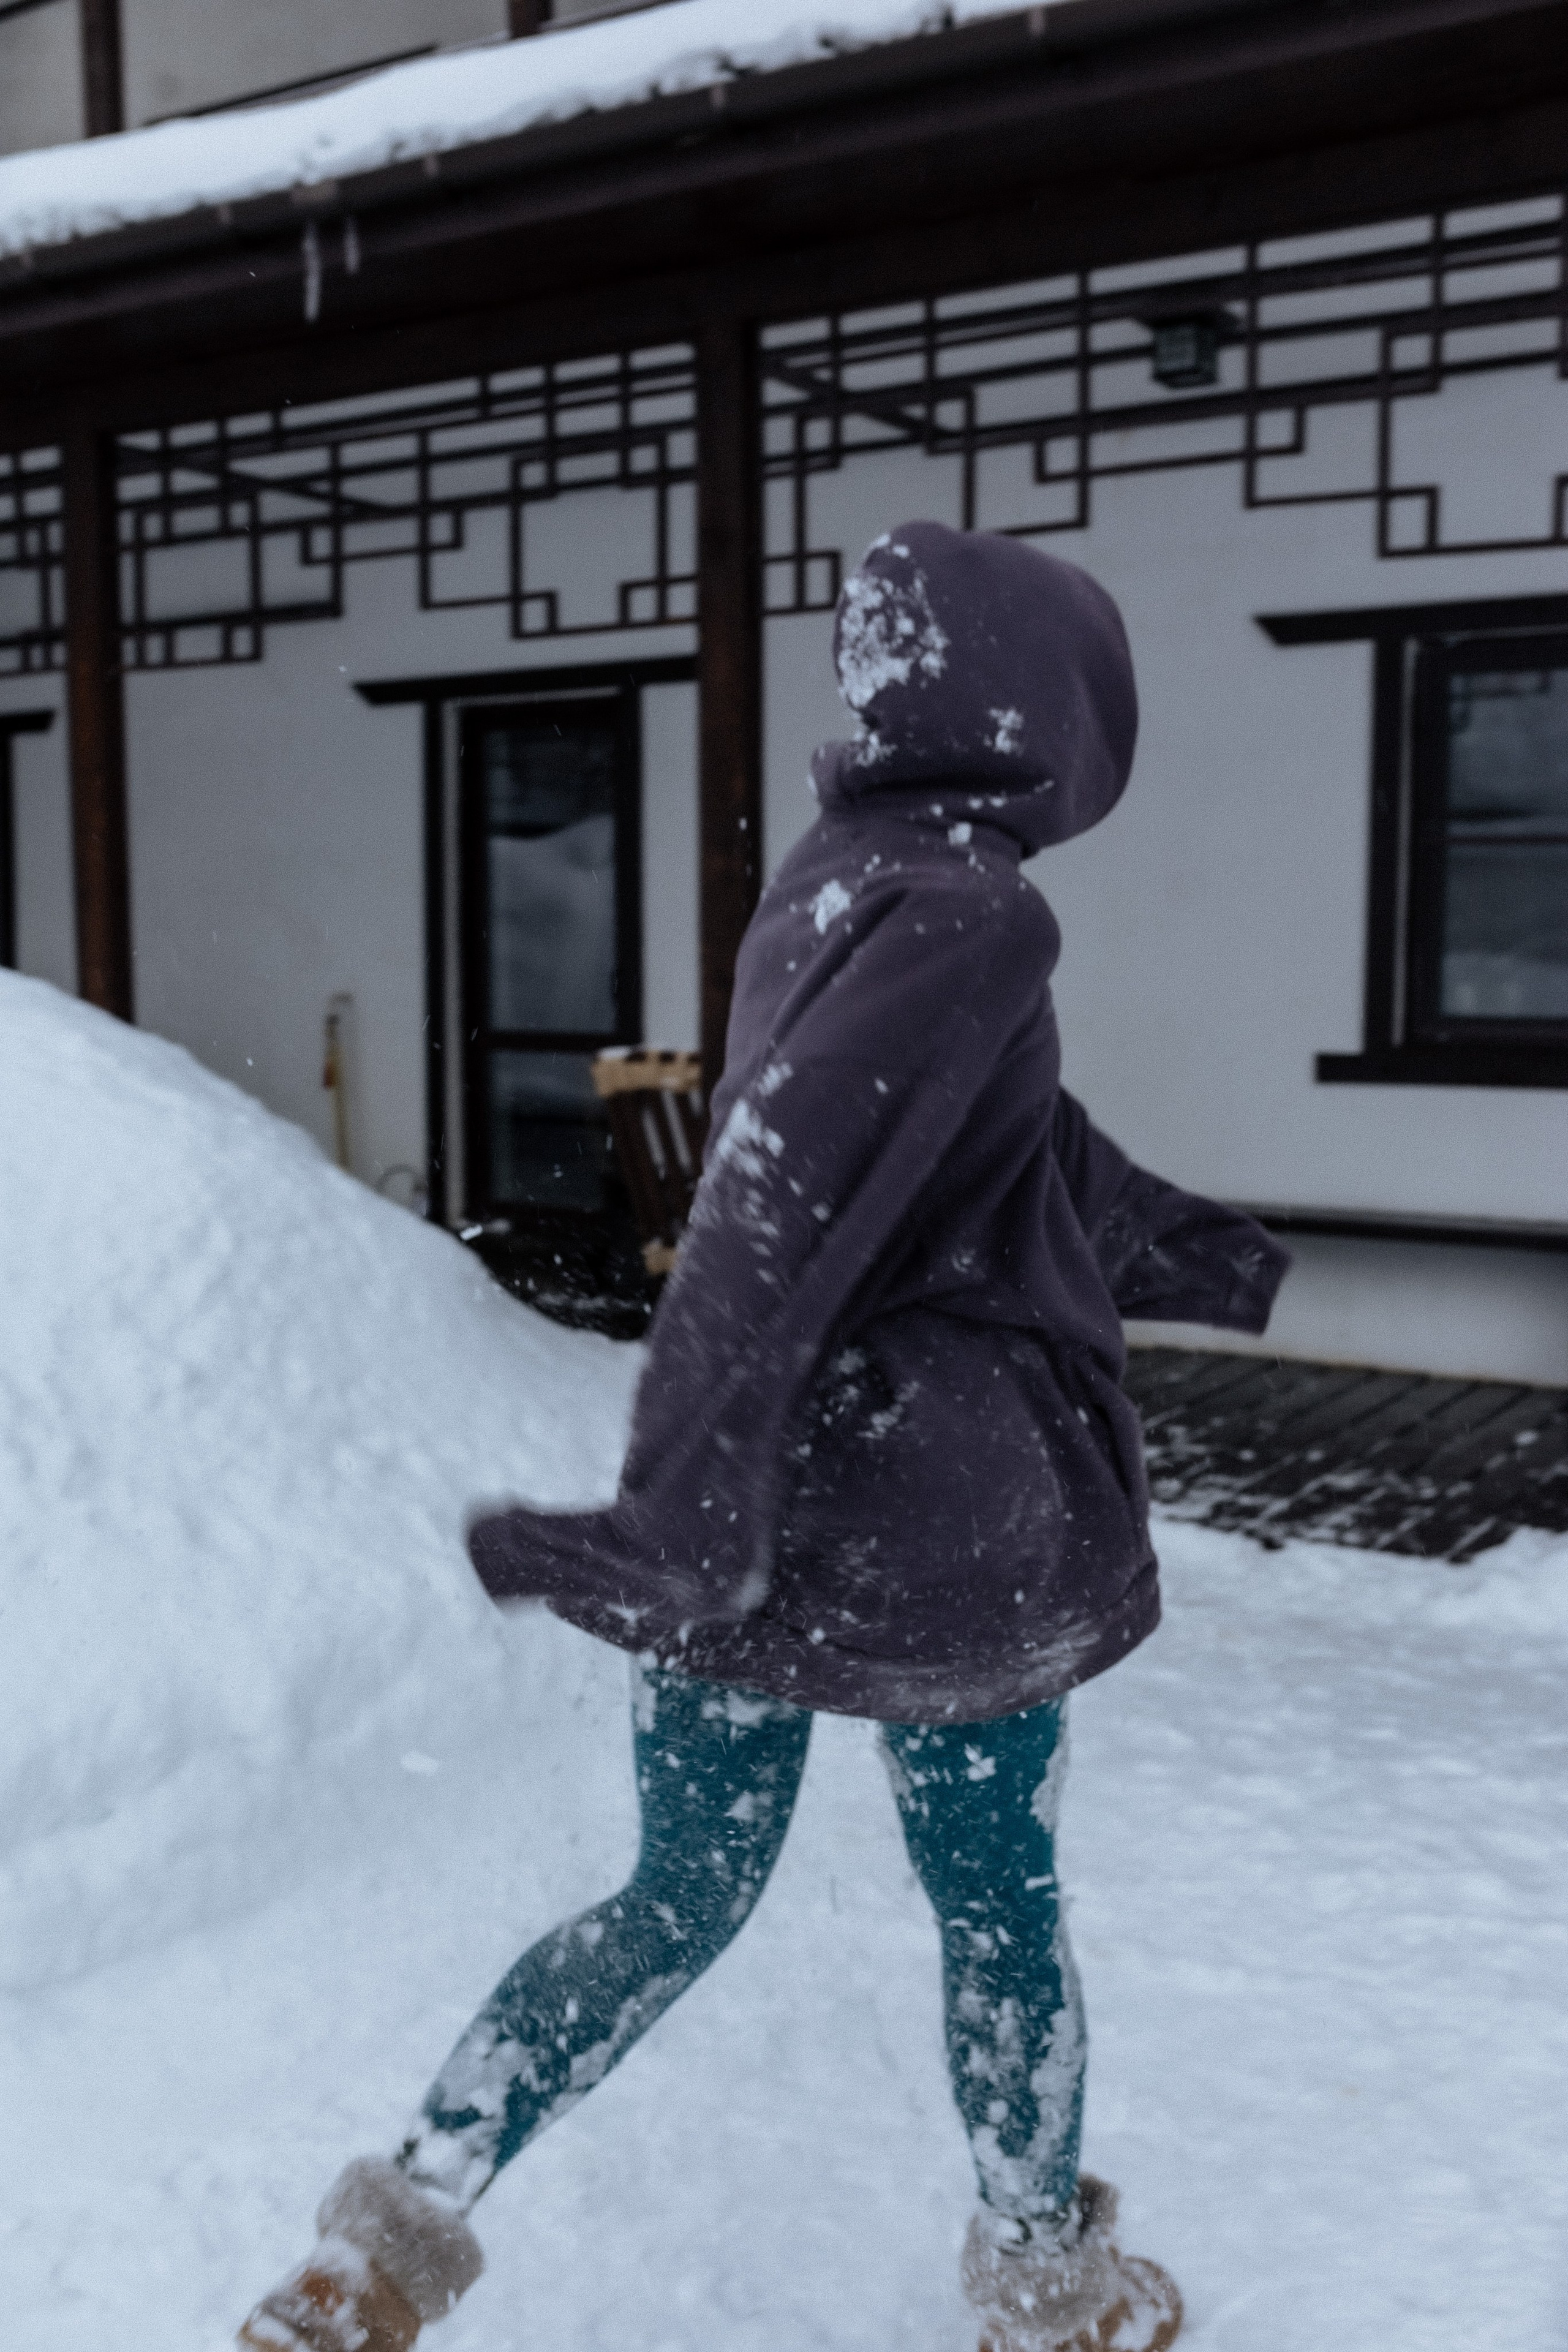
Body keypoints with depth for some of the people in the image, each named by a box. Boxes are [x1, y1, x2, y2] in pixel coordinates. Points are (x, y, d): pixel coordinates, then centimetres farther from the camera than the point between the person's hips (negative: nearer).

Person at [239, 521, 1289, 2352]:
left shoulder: (828, 881, 10)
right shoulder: (972, 911, -18)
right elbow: (788, 1208, -28)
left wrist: (1201, 1260, 33)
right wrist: (690, 1517, -28)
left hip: (761, 1507, 7)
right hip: (940, 1511, -7)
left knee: (680, 1897, 20)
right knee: (998, 1911, 16)